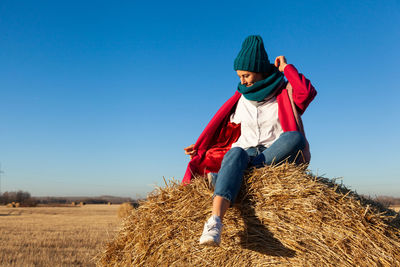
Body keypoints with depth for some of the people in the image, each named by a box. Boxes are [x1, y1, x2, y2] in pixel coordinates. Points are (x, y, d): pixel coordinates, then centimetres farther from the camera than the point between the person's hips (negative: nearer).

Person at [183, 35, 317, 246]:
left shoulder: (283, 94, 5)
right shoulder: (241, 99, 16)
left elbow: (307, 93, -17)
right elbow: (230, 132, 22)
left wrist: (286, 68, -5)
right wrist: (200, 148, 13)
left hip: (277, 157, -1)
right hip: (246, 152, 2)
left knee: (295, 137, -35)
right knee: (235, 154, -36)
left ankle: (219, 177, -33)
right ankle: (215, 221, -58)